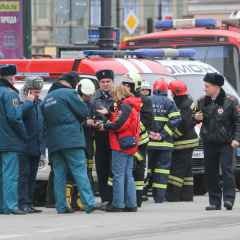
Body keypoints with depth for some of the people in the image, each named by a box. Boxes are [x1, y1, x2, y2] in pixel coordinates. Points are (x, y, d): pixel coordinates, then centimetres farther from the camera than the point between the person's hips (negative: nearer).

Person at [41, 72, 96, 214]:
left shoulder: (48, 97, 16)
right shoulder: (69, 93, -6)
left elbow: (45, 119, 18)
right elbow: (84, 112, -6)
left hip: (54, 142, 6)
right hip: (72, 140, -6)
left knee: (59, 174, 6)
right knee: (80, 171, -7)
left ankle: (61, 206, 3)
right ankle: (89, 203, -12)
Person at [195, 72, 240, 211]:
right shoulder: (202, 102, 10)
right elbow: (197, 116, 23)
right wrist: (197, 118, -1)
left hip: (226, 142, -5)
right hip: (209, 142, 5)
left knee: (226, 169, -12)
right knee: (211, 172, 4)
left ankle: (228, 199, -11)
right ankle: (215, 202, 10)